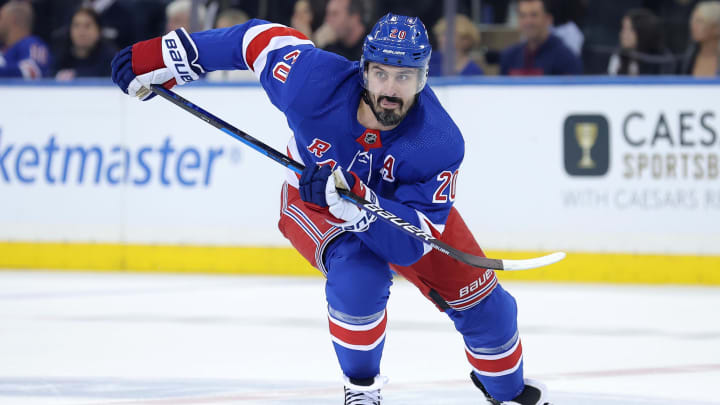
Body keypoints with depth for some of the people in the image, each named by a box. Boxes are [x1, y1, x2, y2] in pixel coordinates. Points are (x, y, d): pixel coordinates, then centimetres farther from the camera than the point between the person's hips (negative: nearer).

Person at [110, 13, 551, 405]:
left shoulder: (439, 144, -38)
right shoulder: (315, 81, -39)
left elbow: (412, 241, -39)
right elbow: (264, 38, -20)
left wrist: (355, 204, -57)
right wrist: (172, 55, -15)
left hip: (401, 204, 2)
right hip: (315, 205, -1)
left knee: (476, 296, 3)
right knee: (358, 277, -30)